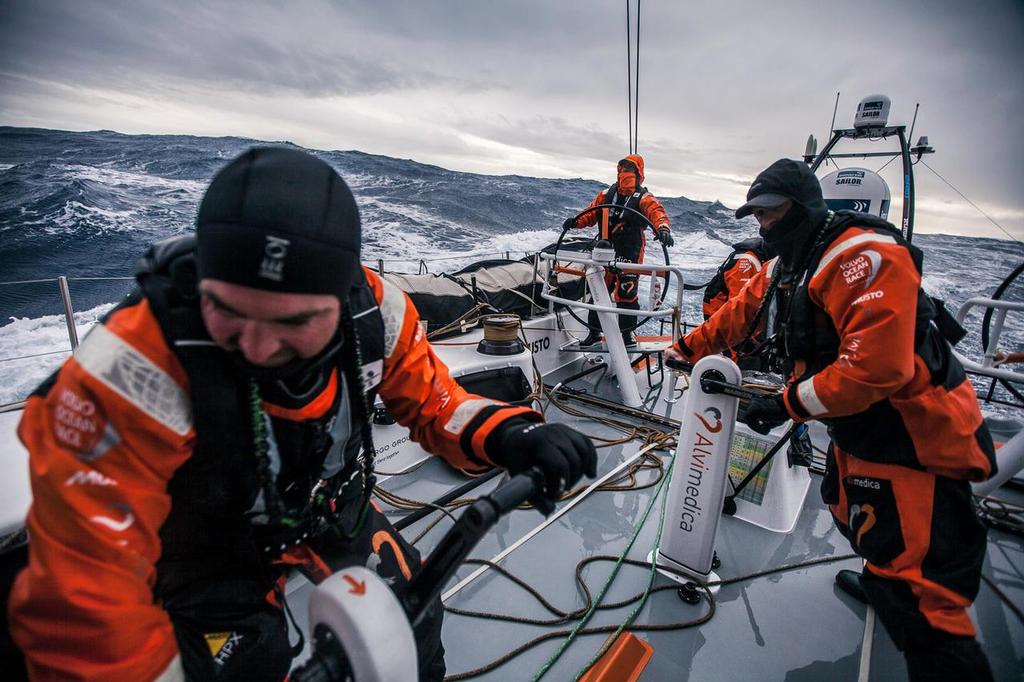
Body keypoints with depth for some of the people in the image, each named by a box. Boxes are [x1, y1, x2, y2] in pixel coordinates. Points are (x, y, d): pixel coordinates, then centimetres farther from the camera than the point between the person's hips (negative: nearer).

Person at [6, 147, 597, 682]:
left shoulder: (375, 311, -26)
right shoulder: (131, 373, -36)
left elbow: (429, 399, -10)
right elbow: (87, 610, -29)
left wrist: (507, 435, -29)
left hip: (332, 506, 3)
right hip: (211, 552, -2)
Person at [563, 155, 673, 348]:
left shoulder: (644, 198, -1)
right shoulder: (606, 194, 12)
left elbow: (657, 212, -17)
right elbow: (591, 213, 10)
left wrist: (663, 229, -39)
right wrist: (576, 221, -11)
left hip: (630, 255, -4)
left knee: (627, 294, -4)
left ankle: (626, 334, 12)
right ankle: (594, 332, 22)